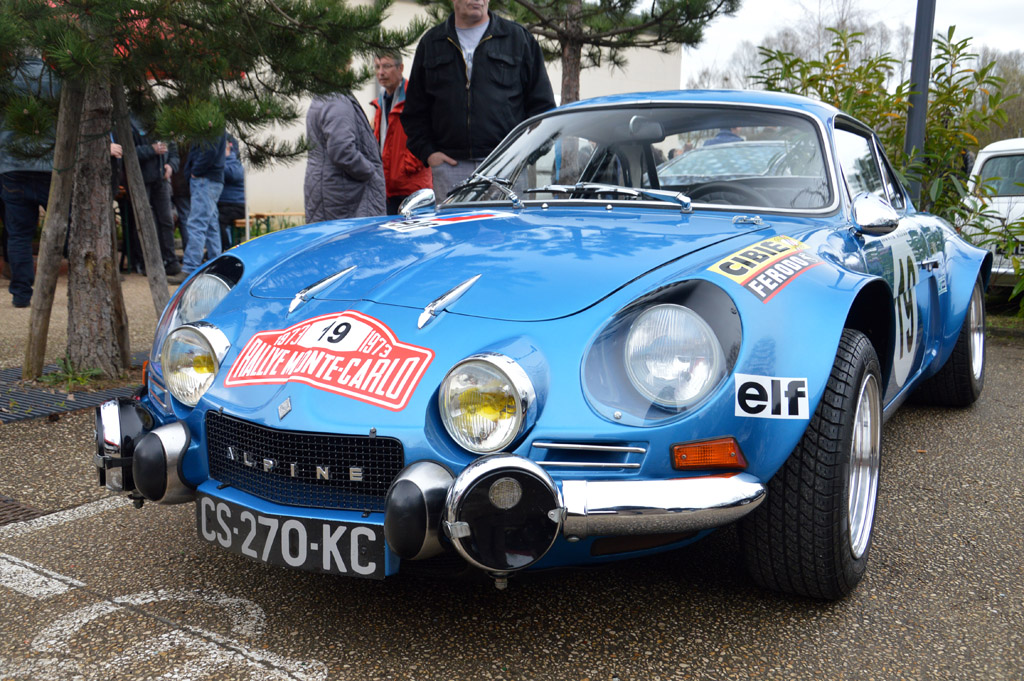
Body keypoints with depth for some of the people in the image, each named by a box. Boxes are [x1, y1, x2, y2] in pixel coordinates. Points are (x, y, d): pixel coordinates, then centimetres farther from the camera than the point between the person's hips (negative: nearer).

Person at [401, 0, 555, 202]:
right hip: (450, 166, 2)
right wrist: (427, 152, 3)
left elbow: (542, 103, 9)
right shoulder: (431, 43, 16)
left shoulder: (519, 38, 10)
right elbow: (414, 110, 17)